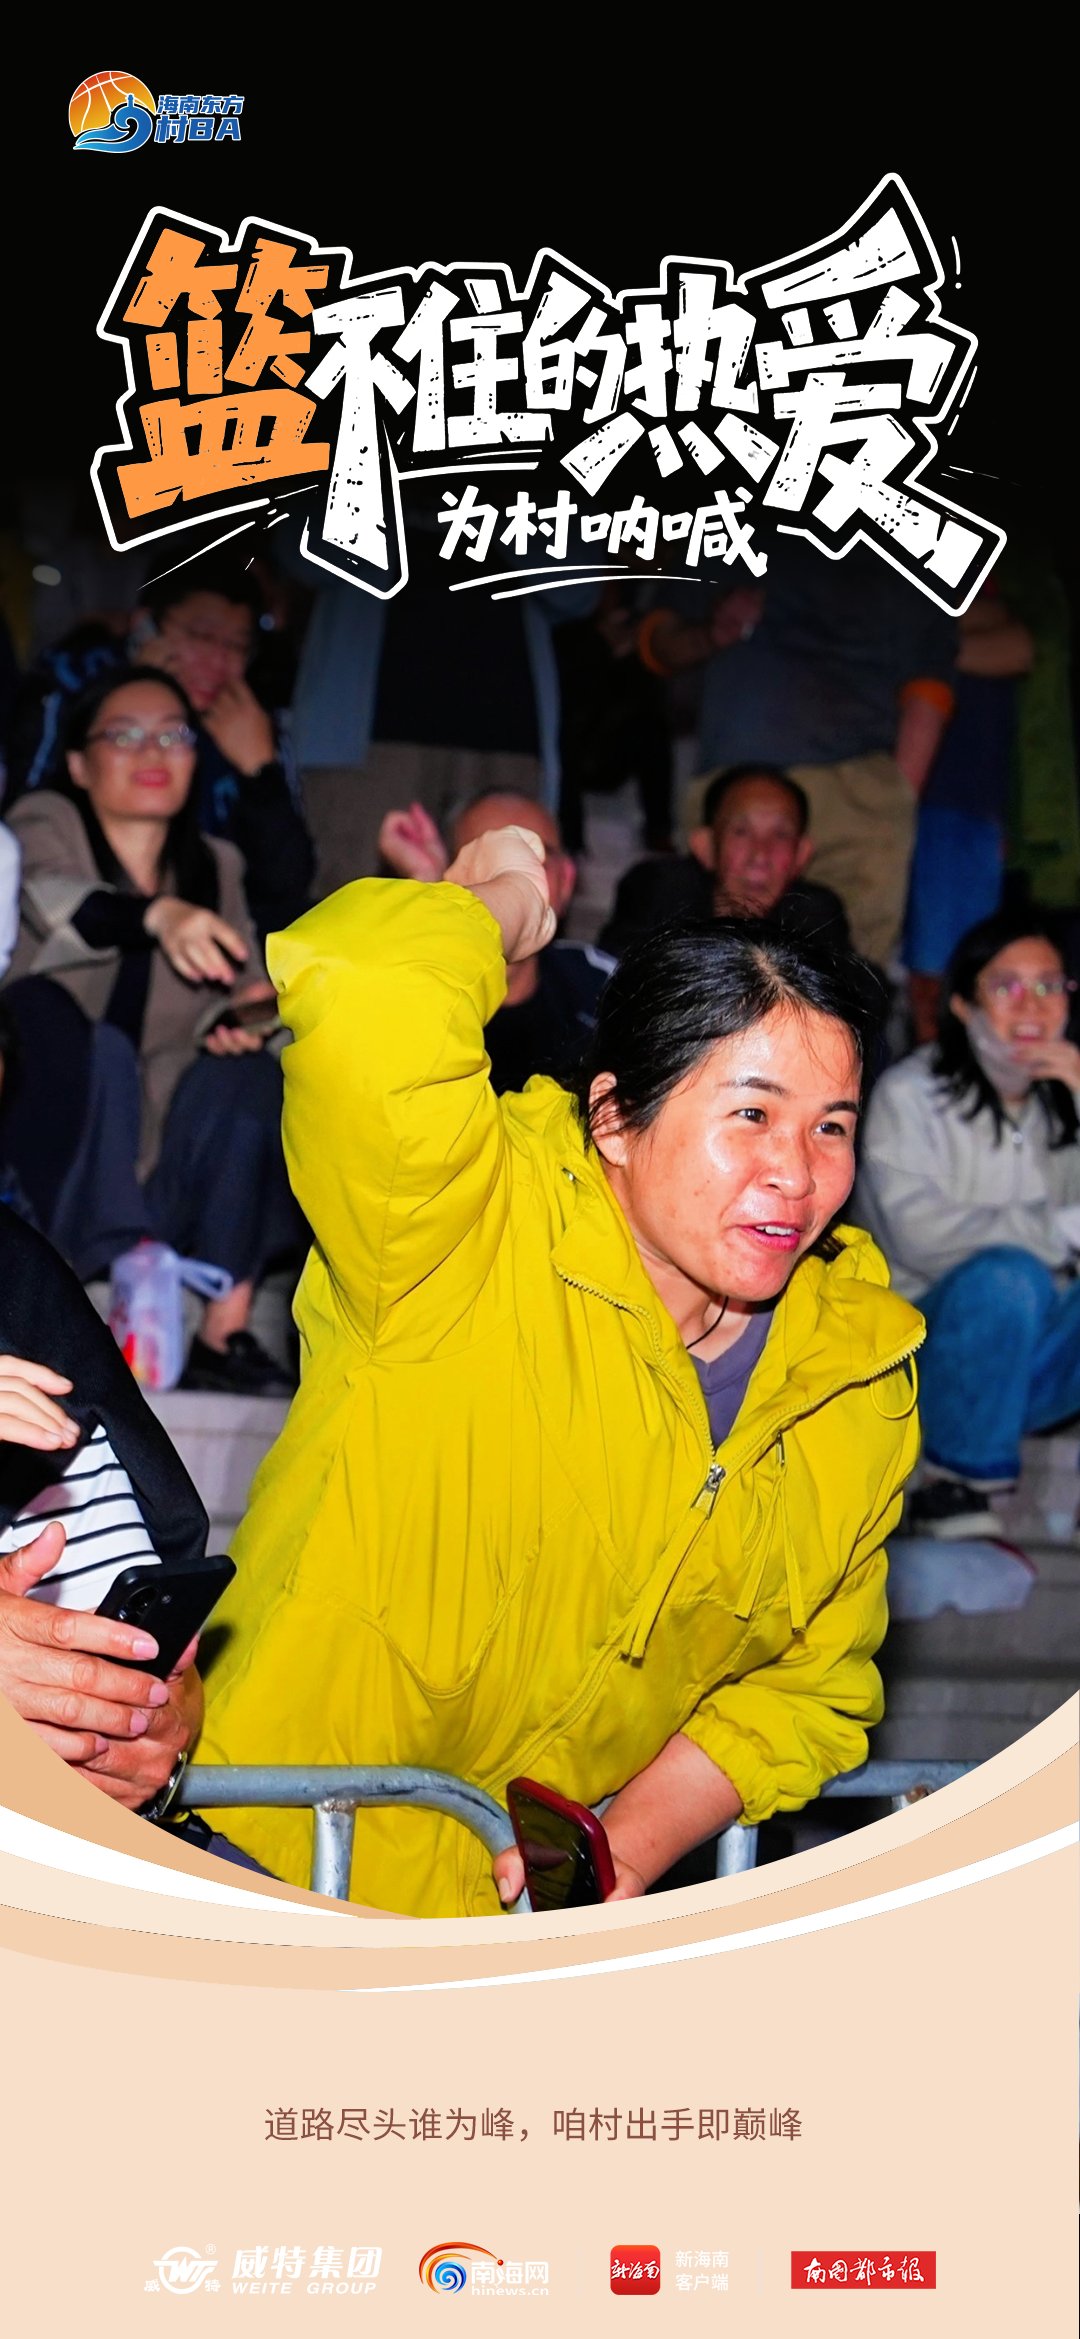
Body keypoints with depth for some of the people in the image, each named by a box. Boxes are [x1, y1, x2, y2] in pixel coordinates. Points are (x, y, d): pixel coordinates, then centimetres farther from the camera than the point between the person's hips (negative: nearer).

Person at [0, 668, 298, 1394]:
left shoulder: (215, 867, 12)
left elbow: (248, 994, 10)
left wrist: (246, 1023, -16)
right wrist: (158, 916, -45)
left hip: (153, 1166, 4)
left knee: (244, 1075, -22)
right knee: (97, 1044, -31)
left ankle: (226, 1329, -24)